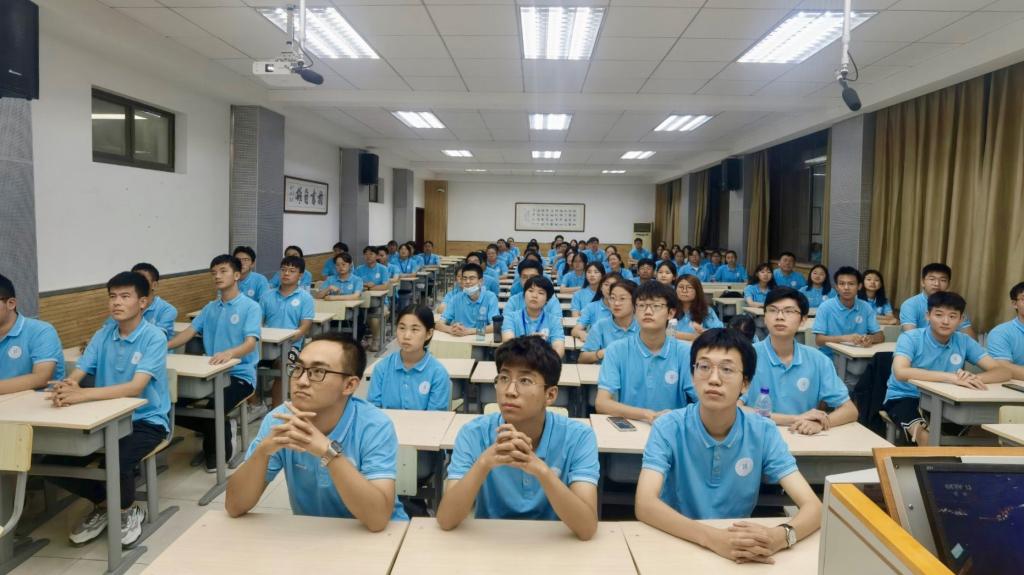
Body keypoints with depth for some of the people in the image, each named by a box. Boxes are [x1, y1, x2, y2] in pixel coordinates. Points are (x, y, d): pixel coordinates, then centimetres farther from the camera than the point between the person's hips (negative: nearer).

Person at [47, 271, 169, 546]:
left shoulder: (154, 337, -15)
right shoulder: (103, 335, 3)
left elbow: (136, 387, -26)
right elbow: (76, 375, -4)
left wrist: (82, 394, -38)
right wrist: (67, 386, -30)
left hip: (146, 420, -6)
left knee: (116, 463, -31)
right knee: (54, 462, -10)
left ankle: (128, 511, 5)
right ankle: (103, 504, 18)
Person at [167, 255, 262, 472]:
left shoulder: (251, 307, -7)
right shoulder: (210, 308, 16)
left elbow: (250, 343, -20)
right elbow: (189, 332, 7)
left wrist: (229, 353, -41)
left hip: (240, 375, -7)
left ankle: (220, 451, 4)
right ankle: (219, 431, 13)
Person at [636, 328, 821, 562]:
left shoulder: (763, 432, -5)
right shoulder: (669, 428, -12)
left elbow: (813, 506, -11)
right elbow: (644, 504, -23)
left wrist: (779, 536, -31)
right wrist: (712, 537, -36)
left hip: (740, 553, 2)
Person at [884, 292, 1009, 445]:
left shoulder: (964, 341, -1)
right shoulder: (910, 338, -15)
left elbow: (1004, 372, -7)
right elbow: (901, 372, -33)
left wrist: (974, 378, -29)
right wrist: (951, 377, -39)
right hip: (905, 398, -6)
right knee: (929, 437, -32)